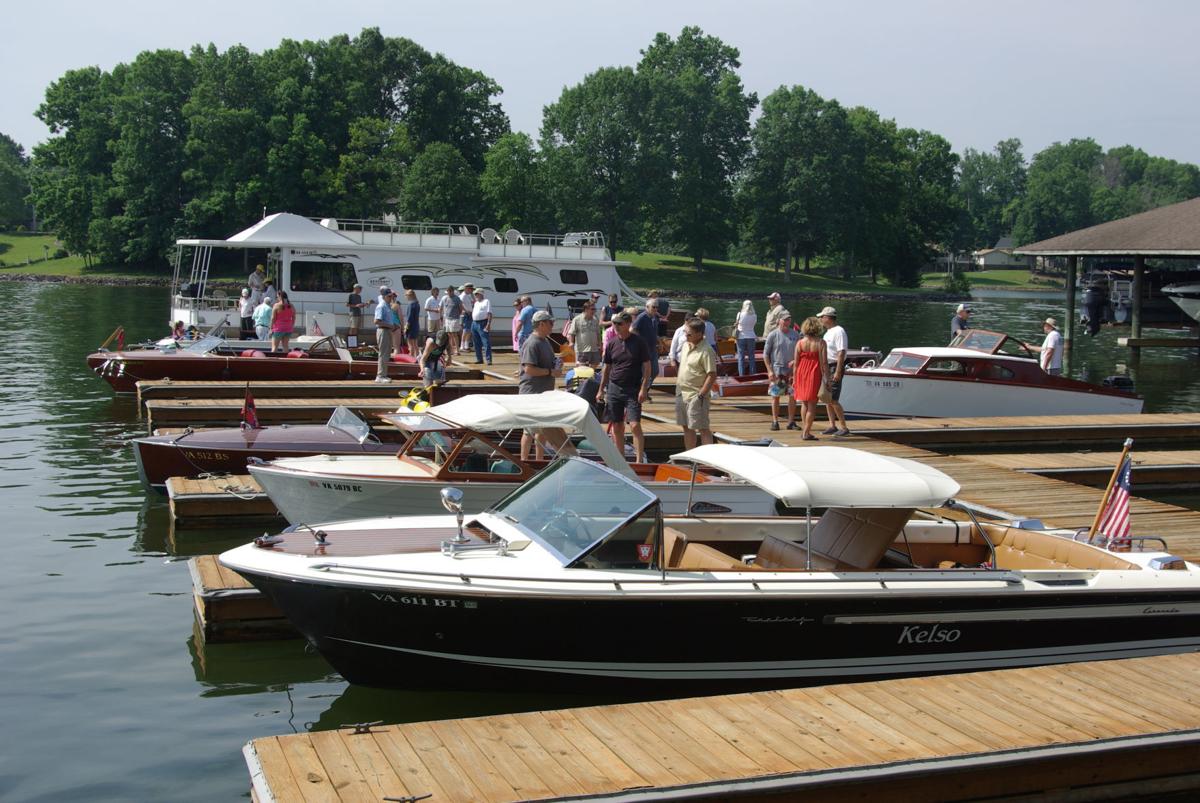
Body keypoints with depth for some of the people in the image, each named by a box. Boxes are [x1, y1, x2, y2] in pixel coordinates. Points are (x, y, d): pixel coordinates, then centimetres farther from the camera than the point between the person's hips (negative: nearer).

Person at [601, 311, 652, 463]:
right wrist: (601, 390, 12)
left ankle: (639, 460, -10)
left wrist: (643, 389, -10)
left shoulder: (639, 342, -3)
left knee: (635, 425, -12)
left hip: (633, 390, -4)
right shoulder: (612, 343, 6)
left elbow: (647, 367, -2)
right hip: (614, 388, 4)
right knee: (617, 426, 7)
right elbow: (607, 368, 13)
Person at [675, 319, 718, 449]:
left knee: (703, 428, -4)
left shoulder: (706, 351, -17)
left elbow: (712, 375, -19)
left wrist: (701, 395, -20)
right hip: (682, 393, 8)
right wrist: (677, 386, 16)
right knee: (687, 427, 15)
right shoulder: (686, 345, 9)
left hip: (696, 396, -8)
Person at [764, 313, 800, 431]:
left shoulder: (795, 335, 6)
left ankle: (791, 422, 10)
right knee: (775, 396, 0)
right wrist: (770, 370, -8)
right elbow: (765, 354, -1)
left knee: (793, 396, 1)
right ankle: (775, 422, 8)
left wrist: (795, 361, -7)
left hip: (791, 369, 3)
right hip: (776, 370, -3)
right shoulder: (773, 335, -2)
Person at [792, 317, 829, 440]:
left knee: (805, 404, 18)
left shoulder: (800, 343, 1)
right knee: (812, 405, 2)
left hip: (802, 375, 3)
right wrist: (827, 379, -4)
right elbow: (824, 362, -10)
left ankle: (804, 429, 23)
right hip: (814, 375, -3)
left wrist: (794, 379, 9)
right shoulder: (820, 343, -7)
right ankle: (806, 432, 0)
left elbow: (796, 363, 2)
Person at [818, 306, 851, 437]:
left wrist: (838, 372, -25)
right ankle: (832, 426, 16)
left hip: (834, 368, -10)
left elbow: (841, 353, -20)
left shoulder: (839, 331, -14)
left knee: (833, 400, -11)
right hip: (826, 368, 10)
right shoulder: (828, 332, 16)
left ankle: (844, 427, -5)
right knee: (827, 399, 10)